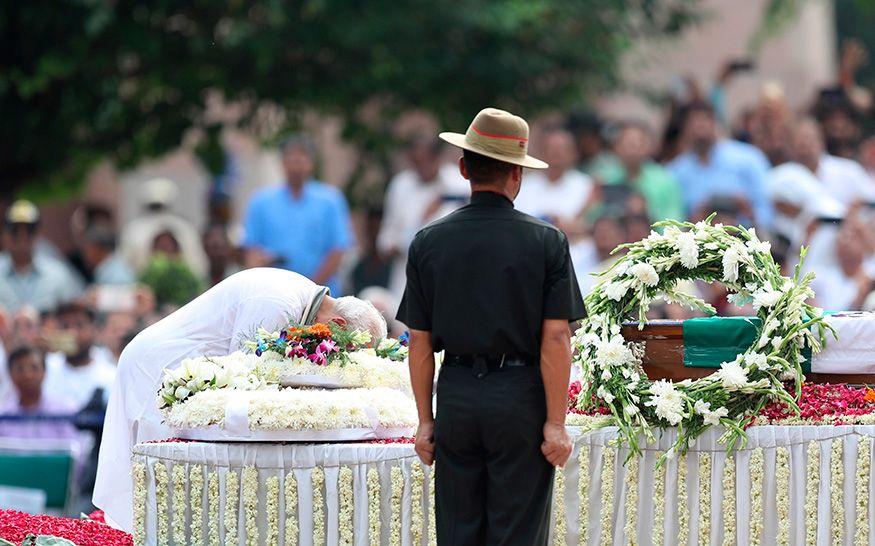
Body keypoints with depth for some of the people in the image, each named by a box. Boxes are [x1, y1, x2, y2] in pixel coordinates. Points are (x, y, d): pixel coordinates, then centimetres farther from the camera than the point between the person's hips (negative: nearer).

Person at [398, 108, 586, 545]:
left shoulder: (429, 243, 1)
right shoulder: (546, 242, -5)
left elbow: (420, 342, 3)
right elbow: (555, 338, -9)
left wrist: (425, 420, 10)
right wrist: (555, 423, -6)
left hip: (457, 396, 2)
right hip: (520, 397, -2)